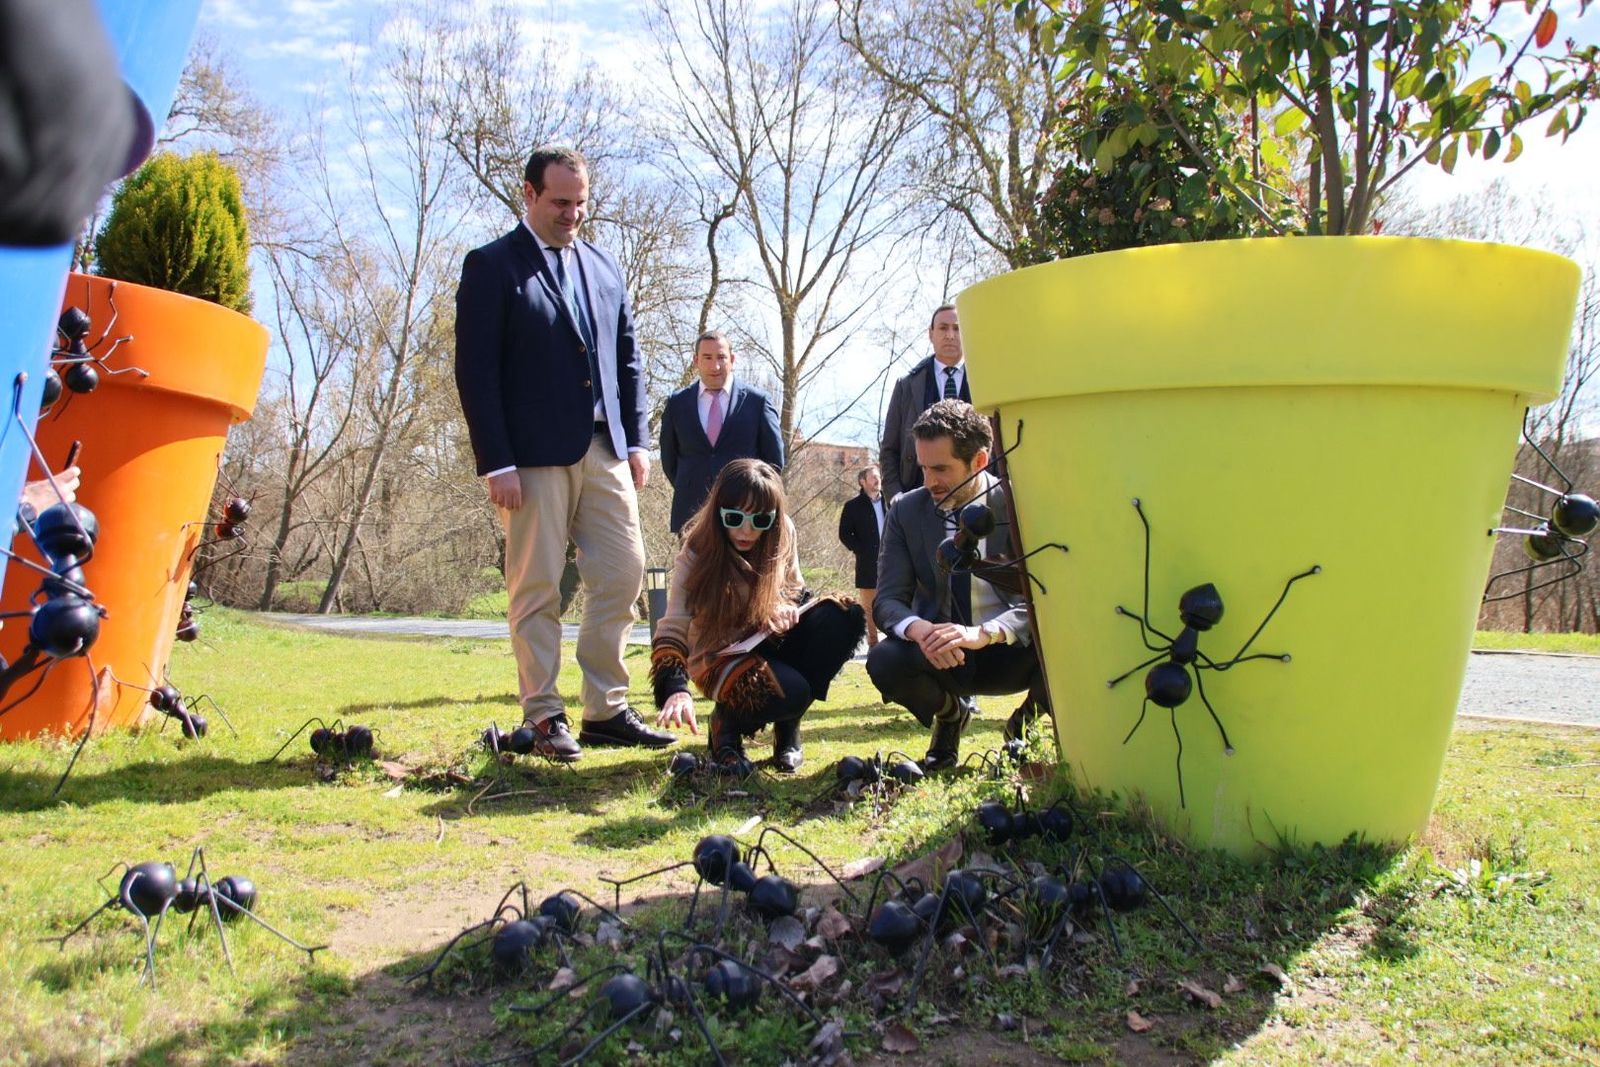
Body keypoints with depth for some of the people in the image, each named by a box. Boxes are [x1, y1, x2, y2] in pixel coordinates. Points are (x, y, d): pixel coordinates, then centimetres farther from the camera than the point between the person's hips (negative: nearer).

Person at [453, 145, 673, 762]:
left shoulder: (604, 268, 17)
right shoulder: (492, 265, 0)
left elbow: (627, 360, 18)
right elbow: (475, 371, -6)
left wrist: (636, 440, 8)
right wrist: (497, 464, -13)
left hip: (605, 451, 5)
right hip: (534, 455, -5)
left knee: (622, 577, 2)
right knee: (537, 589, 0)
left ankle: (607, 711, 11)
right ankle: (544, 717, 9)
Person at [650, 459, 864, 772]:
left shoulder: (780, 538, -7)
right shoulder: (697, 554, -20)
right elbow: (672, 629, -28)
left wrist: (788, 607, -17)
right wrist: (677, 690, -46)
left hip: (770, 642, 5)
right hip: (721, 656, -5)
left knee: (846, 617, -20)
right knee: (788, 693, -35)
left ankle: (787, 728, -5)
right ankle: (726, 724, 2)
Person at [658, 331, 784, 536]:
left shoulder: (757, 401, 3)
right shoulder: (677, 403, 9)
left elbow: (774, 459, 6)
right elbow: (669, 459, 15)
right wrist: (689, 493, 11)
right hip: (691, 512, 2)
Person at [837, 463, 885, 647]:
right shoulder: (853, 506, 3)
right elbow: (844, 534, 0)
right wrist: (861, 551, -8)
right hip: (868, 564, -2)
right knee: (869, 606, 4)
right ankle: (873, 644, 10)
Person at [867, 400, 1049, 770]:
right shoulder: (905, 511, -3)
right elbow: (888, 600, -6)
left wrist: (984, 633, -35)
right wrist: (919, 629, -31)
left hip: (1013, 653, -1)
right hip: (941, 656, 1)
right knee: (883, 661, -30)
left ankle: (1027, 720, 4)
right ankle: (950, 713, 6)